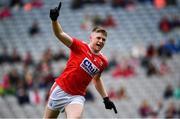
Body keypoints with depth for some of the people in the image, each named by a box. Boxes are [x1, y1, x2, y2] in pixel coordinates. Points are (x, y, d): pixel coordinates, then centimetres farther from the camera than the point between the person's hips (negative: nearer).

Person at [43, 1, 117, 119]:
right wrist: (54, 20, -38)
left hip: (77, 97, 2)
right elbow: (60, 34, -20)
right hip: (60, 89, -1)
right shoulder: (80, 46, -7)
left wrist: (106, 99, 20)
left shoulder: (103, 62, 4)